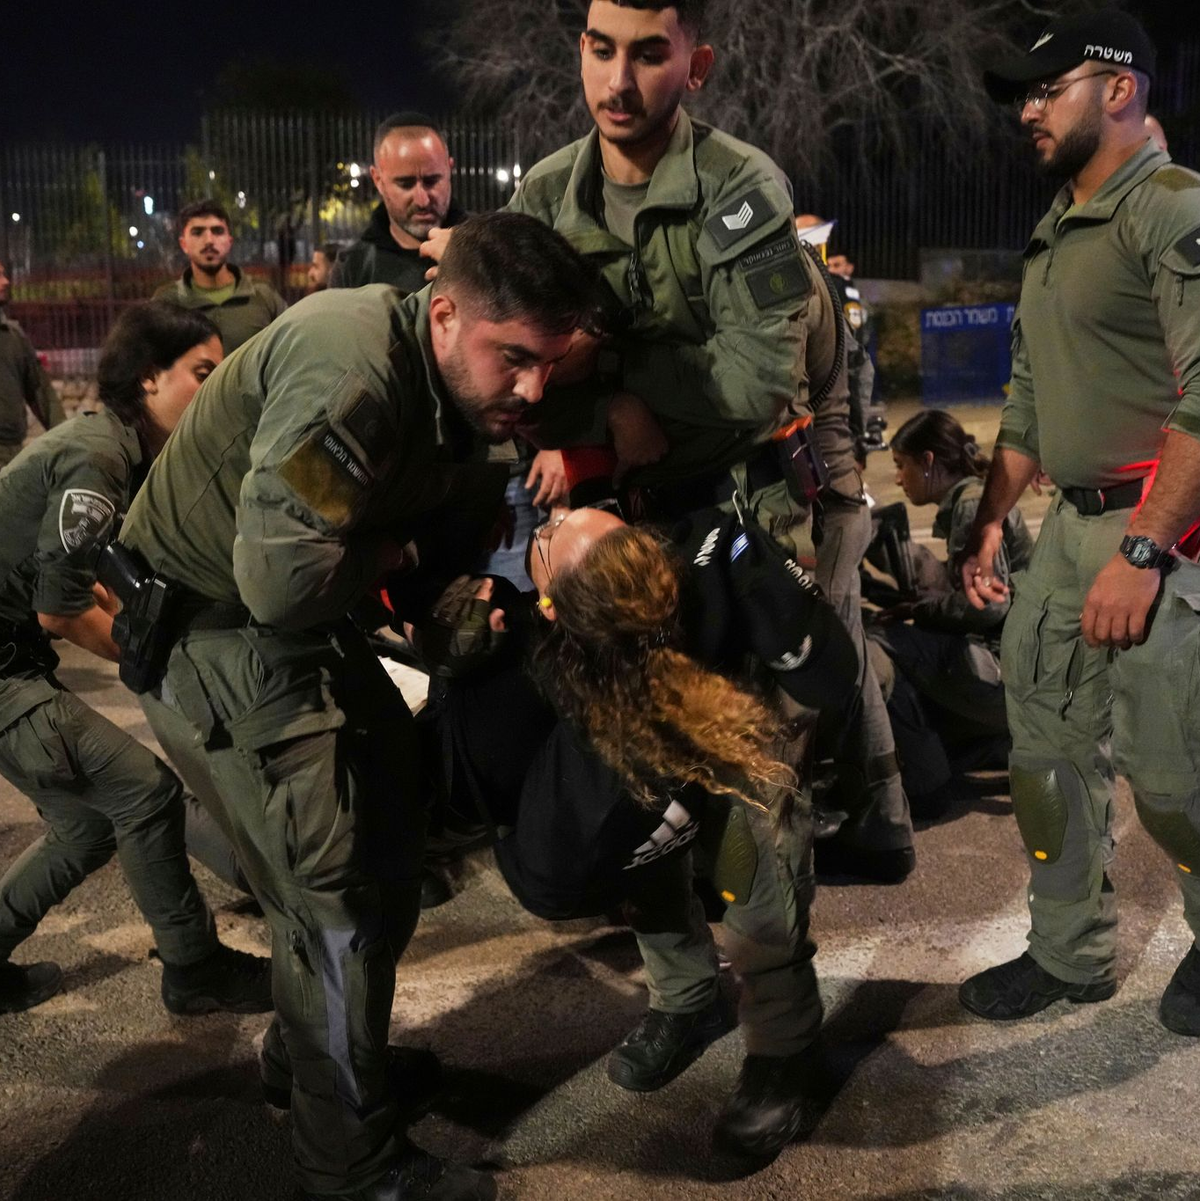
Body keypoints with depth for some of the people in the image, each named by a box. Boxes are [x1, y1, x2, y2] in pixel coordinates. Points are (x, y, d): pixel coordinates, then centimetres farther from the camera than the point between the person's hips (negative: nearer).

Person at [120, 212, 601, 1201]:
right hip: (213, 630, -9)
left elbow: (448, 524, 6)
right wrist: (397, 554, -17)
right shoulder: (352, 369, -30)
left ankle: (310, 1054, 40)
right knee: (335, 896, -5)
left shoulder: (465, 388, 0)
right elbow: (281, 579, -35)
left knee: (393, 832, 19)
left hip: (307, 627, 9)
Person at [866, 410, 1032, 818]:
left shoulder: (974, 503, -16)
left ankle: (925, 788, -14)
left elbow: (987, 604, -23)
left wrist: (912, 609, -13)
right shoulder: (967, 501, 15)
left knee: (877, 645, -23)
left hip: (1005, 666, -11)